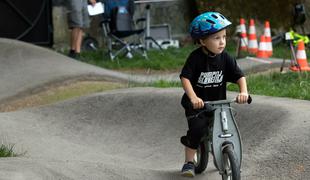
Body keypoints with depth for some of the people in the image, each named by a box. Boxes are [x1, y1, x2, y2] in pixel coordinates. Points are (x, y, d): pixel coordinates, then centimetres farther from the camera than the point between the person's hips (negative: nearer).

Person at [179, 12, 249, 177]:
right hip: (196, 104, -4)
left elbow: (239, 76, -5)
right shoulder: (196, 57, -18)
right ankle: (189, 162, -4)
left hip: (218, 102, 4)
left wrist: (243, 91, -24)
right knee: (197, 128, -22)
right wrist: (193, 98, -36)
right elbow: (185, 78, -22)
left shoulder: (225, 58, -6)